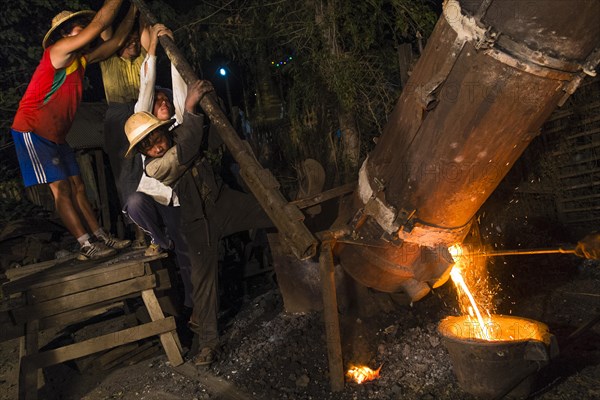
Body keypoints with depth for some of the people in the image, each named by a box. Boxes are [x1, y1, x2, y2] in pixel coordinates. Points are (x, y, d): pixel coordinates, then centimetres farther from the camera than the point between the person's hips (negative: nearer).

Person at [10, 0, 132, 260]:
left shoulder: (81, 59, 14)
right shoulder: (58, 50, -11)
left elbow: (111, 45, 16)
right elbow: (98, 24, -16)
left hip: (56, 136, 9)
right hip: (32, 130, -9)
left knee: (77, 188, 4)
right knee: (61, 188, -11)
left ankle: (102, 238, 6)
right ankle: (87, 247, -12)